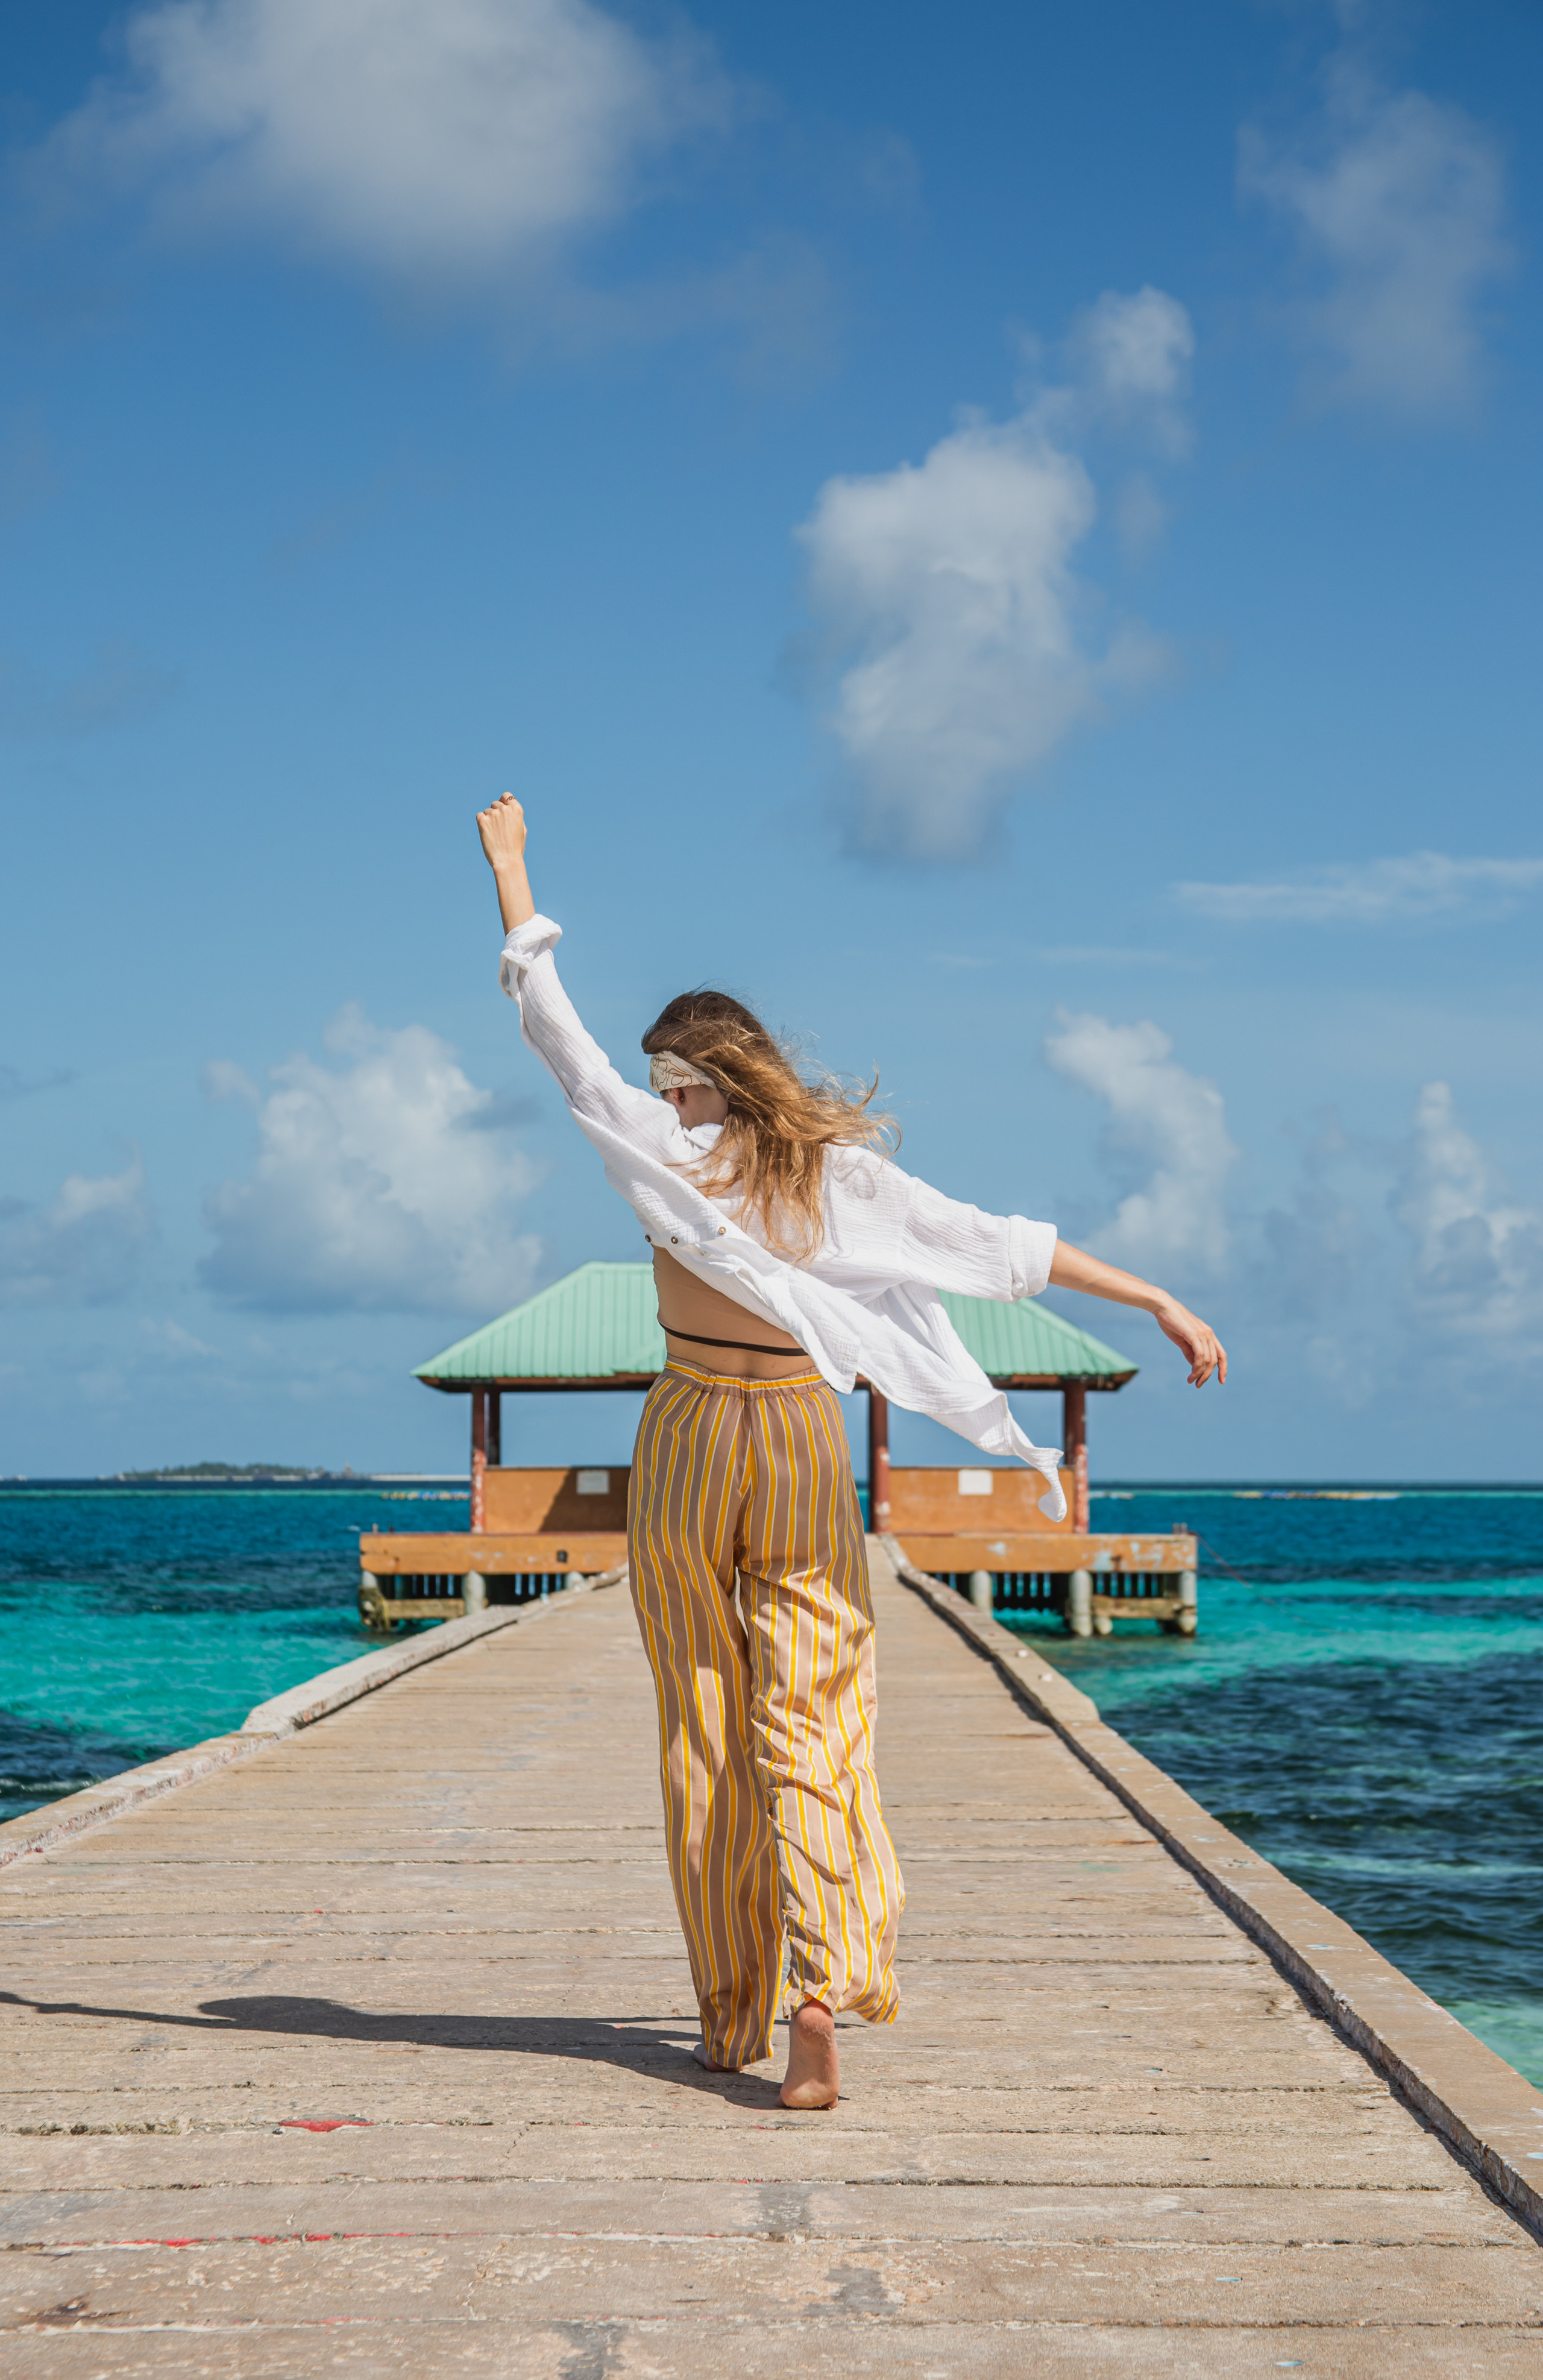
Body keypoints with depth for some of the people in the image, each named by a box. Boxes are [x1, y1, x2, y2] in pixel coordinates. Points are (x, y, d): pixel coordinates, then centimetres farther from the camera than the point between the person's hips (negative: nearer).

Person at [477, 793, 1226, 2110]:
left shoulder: (661, 1150, -4)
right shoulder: (843, 1169, 1)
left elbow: (554, 1025, 3)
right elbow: (1003, 1244, 1)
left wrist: (509, 865, 13)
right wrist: (1159, 1300, 6)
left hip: (690, 1439, -1)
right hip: (804, 1447, 1)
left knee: (704, 1737, 8)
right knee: (809, 1732, -2)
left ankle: (730, 2012, 14)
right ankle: (821, 1999, -21)